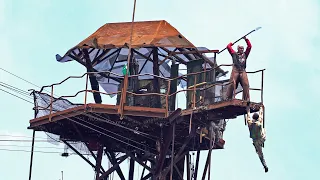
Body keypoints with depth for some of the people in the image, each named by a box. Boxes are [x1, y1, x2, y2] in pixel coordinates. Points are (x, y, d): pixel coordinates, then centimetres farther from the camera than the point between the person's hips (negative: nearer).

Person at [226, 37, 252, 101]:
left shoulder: (245, 54, 27)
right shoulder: (234, 54, 21)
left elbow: (249, 46, 27)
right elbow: (228, 47, 19)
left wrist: (246, 39, 26)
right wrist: (232, 43, 37)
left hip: (243, 71, 2)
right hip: (235, 70, -2)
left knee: (246, 84, -14)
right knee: (232, 84, -13)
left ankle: (246, 99, -17)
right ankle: (228, 98, -14)